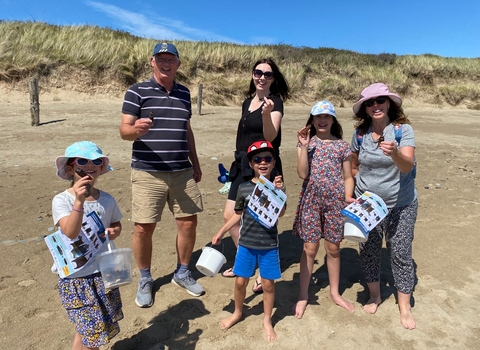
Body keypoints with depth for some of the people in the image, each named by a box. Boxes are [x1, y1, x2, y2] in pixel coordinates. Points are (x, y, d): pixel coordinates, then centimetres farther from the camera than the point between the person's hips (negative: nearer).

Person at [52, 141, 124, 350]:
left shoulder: (107, 200, -4)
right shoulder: (61, 200, -16)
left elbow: (116, 223, 12)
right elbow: (71, 232, -30)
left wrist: (115, 231, -10)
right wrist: (79, 201, -42)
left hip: (103, 272, 4)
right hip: (75, 277, -4)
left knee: (90, 328, 18)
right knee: (91, 328, 3)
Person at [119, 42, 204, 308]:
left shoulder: (184, 93, 13)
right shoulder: (137, 91, -2)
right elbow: (124, 130, -9)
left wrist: (195, 164, 19)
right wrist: (135, 129, -32)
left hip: (182, 172, 5)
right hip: (148, 174, -4)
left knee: (188, 223, 8)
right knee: (143, 228, 1)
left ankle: (182, 273, 30)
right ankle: (145, 280, 24)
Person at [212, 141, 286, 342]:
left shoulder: (277, 186, -6)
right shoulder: (244, 188, -3)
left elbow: (281, 213, -16)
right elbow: (238, 214, 7)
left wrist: (279, 192, -28)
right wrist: (221, 233, 8)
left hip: (269, 245, -1)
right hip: (246, 243, 1)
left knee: (268, 283, 9)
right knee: (240, 280, 10)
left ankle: (267, 320, 32)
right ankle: (237, 312, 38)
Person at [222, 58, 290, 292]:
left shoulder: (275, 102, -7)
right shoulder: (247, 101, 14)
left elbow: (270, 136, -20)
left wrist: (267, 113, -37)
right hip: (243, 166, 8)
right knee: (230, 216, 10)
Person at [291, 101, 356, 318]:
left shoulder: (342, 146, 4)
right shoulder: (306, 143, 2)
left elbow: (348, 177, 6)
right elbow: (302, 174, -11)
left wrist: (348, 197, -10)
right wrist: (304, 146, -15)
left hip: (335, 201, 1)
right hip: (311, 200, -1)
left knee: (333, 248, 12)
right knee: (310, 248, 4)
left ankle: (335, 292, 32)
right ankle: (303, 296, 20)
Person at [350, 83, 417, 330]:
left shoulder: (403, 129, -12)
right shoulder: (360, 133, -3)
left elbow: (407, 166, -26)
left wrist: (394, 153, -46)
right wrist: (357, 191, 1)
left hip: (400, 206, -2)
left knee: (401, 254, 5)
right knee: (368, 251, 11)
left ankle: (404, 307, 25)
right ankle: (375, 296, 34)